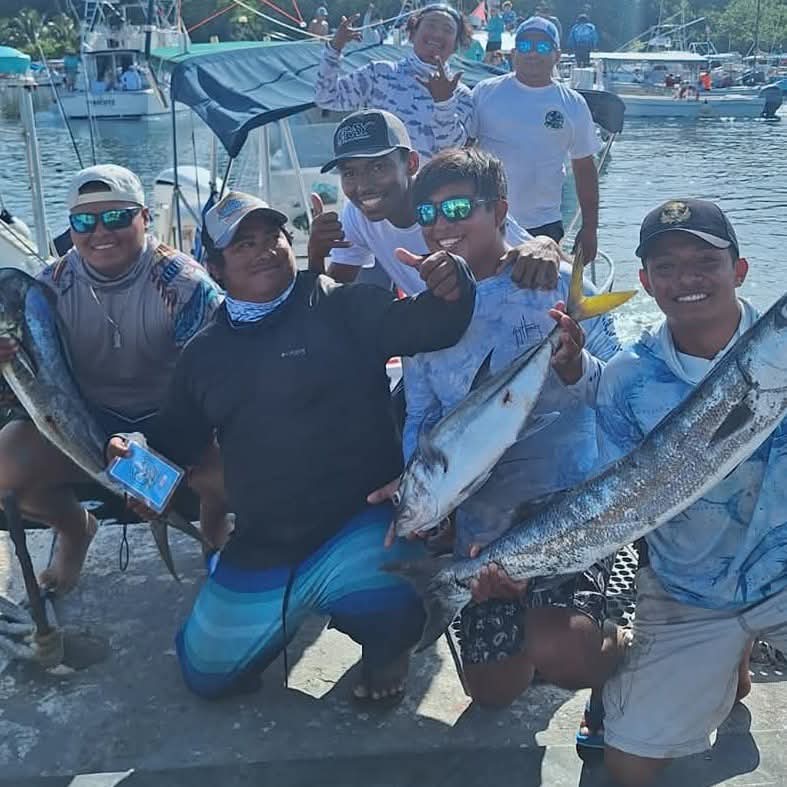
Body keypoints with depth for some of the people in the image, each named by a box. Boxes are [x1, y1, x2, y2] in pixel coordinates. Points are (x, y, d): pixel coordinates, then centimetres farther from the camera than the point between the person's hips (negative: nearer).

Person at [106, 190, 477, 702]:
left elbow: (426, 326, -20)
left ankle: (386, 646, 5)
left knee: (391, 614, -35)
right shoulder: (204, 354, 10)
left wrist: (450, 291, -42)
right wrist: (133, 455, -1)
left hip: (358, 529, -5)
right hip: (258, 553, 6)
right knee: (207, 675, 14)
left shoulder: (343, 308, -6)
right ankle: (293, 610, 40)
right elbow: (175, 442, 21)